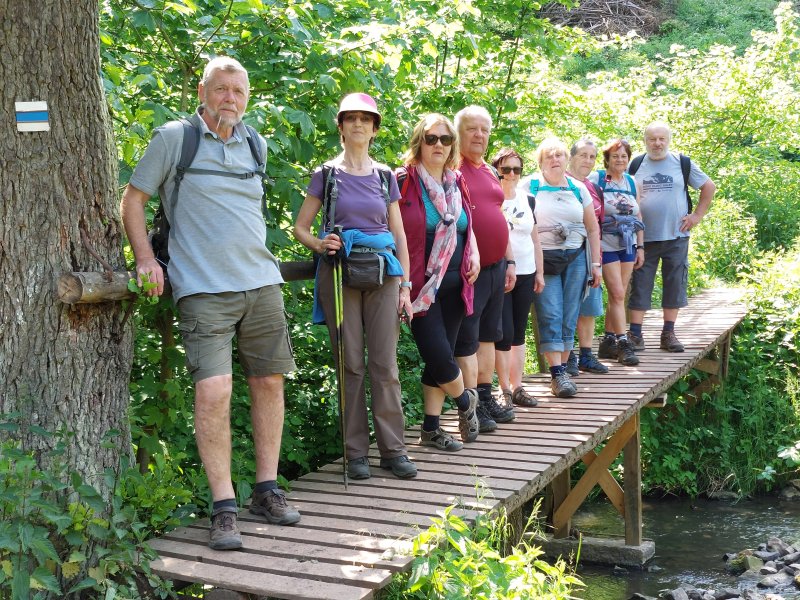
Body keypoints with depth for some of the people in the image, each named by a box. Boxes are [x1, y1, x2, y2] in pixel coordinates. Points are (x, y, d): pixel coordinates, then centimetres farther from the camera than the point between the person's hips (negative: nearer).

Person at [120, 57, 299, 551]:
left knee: (269, 382, 7)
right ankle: (224, 508, -4)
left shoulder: (256, 145, 14)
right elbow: (133, 199, 3)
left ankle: (267, 490, 21)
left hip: (262, 282, 5)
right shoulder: (174, 138, 1)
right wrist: (145, 258, -8)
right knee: (213, 390, -15)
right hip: (204, 288, -5)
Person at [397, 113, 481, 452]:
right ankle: (466, 401, 21)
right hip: (421, 285, -6)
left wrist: (474, 256, 7)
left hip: (454, 283, 6)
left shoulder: (457, 183, 12)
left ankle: (431, 429, 18)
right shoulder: (403, 181, -7)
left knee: (440, 355, 8)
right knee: (438, 354, -10)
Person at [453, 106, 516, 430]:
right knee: (467, 340, -4)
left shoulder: (490, 173, 16)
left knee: (489, 335, 14)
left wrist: (510, 261, 18)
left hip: (495, 266, 9)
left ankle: (486, 398, 23)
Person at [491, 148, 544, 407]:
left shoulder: (527, 199, 10)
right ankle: (505, 390, 5)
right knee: (504, 333, -5)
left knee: (519, 332, 9)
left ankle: (517, 388, 16)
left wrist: (539, 272, 12)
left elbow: (535, 239, 16)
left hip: (525, 275, 5)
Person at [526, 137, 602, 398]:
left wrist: (596, 263, 9)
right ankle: (557, 374, -10)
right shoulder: (530, 186, 1)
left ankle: (563, 369, 12)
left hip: (576, 258, 3)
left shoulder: (578, 188, 11)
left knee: (569, 317, 3)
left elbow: (593, 229, 15)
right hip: (543, 258, -3)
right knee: (550, 316, -11)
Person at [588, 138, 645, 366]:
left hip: (628, 246, 6)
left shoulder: (632, 182, 12)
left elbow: (637, 217, 16)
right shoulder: (596, 179, -5)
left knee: (618, 296, 7)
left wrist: (640, 246, 12)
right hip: (607, 246, -6)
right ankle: (623, 343, -6)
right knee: (617, 294, -10)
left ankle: (608, 342, 14)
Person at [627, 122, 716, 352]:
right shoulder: (635, 165, 6)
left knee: (675, 285, 3)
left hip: (676, 236, 1)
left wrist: (698, 215, 4)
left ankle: (668, 334, 12)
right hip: (644, 237, 0)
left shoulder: (683, 163, 5)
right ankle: (635, 335, 3)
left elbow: (709, 187, 12)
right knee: (639, 285, -1)